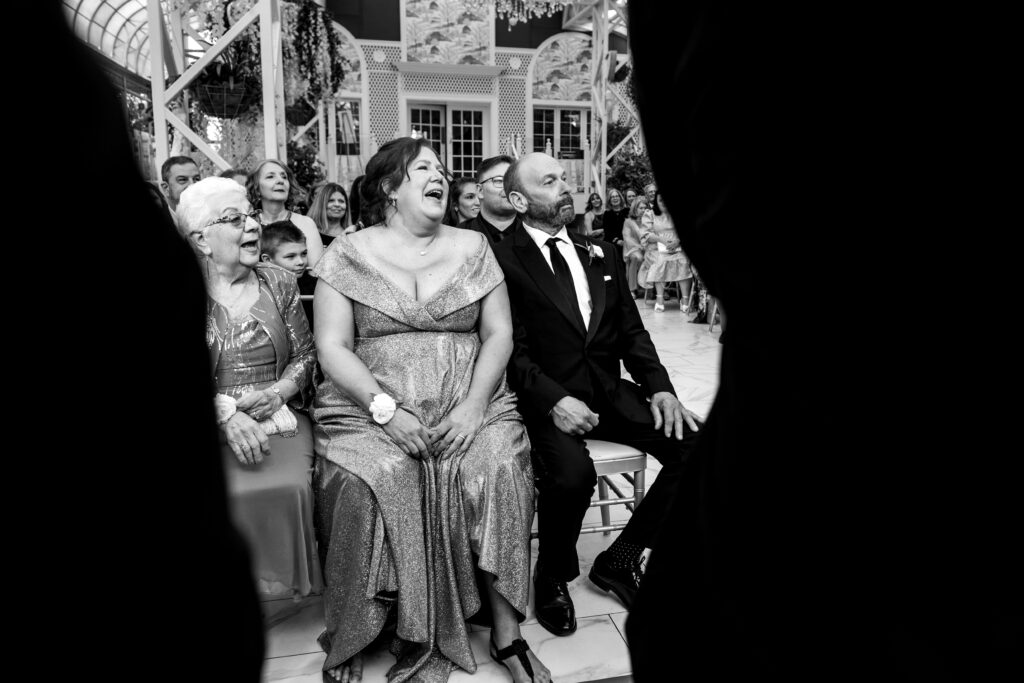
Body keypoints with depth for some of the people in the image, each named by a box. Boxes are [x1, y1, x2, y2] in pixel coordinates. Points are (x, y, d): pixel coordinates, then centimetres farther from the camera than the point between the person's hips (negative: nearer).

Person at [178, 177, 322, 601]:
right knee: (227, 494, -28)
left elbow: (306, 354, 10)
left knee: (288, 488, -26)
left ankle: (286, 581, -7)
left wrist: (276, 393, -9)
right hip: (209, 426, -1)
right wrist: (226, 413, -18)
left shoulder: (279, 283, 11)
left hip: (278, 418, 2)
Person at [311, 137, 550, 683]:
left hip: (468, 407, 2)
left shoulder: (472, 248, 11)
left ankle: (507, 636, -10)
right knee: (366, 484, -28)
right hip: (372, 409, -1)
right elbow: (332, 347, -1)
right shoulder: (350, 254, 5)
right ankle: (353, 637, -5)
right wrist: (386, 410, -15)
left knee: (499, 469, -26)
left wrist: (475, 404, -10)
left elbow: (499, 334, 7)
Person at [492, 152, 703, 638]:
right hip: (547, 397, -5)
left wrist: (660, 386, -2)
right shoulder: (503, 260, -2)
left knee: (696, 447, -15)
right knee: (572, 474, -33)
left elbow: (631, 329, 13)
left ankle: (621, 557, 5)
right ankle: (552, 575, 1)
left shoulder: (601, 252, 15)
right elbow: (512, 348, -9)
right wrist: (554, 400, -24)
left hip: (609, 389, 6)